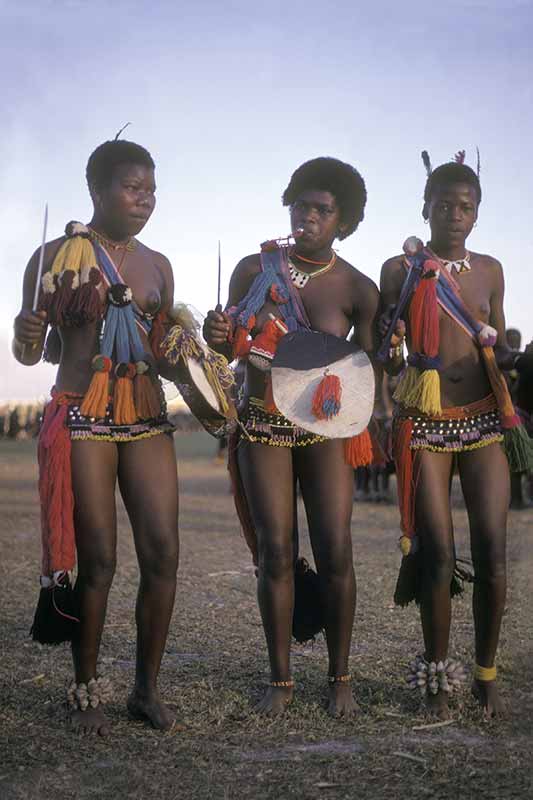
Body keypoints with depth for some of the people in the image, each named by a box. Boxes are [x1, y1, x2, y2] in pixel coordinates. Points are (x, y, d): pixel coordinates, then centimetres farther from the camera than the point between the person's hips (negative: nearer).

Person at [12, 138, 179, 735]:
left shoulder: (157, 266, 13)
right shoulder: (57, 255, 0)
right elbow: (31, 353, 3)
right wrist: (26, 337, -19)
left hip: (147, 418, 4)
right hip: (81, 418, -4)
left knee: (162, 552, -3)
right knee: (98, 559, -4)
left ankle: (147, 687, 12)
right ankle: (86, 691, 14)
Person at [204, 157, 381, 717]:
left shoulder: (357, 289, -4)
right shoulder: (254, 268, -1)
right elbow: (228, 349, 7)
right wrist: (217, 334, -14)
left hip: (325, 428, 0)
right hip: (263, 424, 1)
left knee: (335, 552, -6)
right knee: (275, 552, -3)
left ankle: (340, 677, 10)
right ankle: (280, 679, 10)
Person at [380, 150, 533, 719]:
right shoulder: (401, 270, 3)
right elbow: (386, 354, 7)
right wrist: (393, 352, -15)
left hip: (484, 419, 3)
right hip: (425, 421, -2)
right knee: (438, 553, -4)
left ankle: (486, 673, 15)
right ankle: (436, 675, 12)